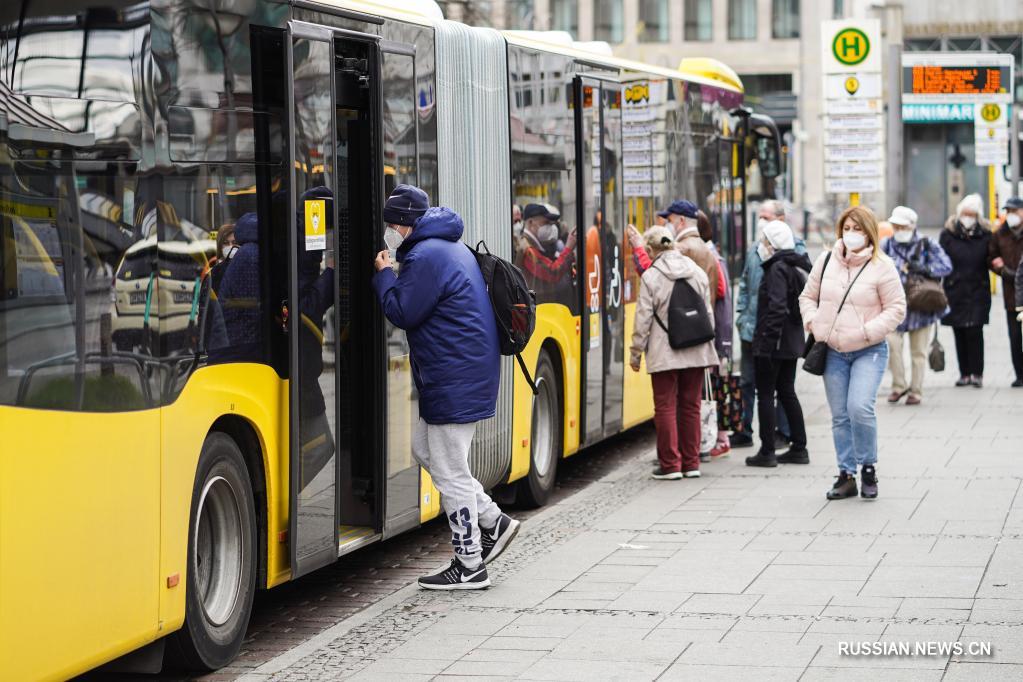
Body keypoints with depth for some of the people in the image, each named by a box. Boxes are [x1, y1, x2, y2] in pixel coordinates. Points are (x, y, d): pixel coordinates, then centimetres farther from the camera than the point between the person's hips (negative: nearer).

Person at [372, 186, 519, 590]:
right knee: (425, 449, 20)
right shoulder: (452, 248, 16)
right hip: (468, 371, 11)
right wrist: (395, 276, 14)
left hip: (454, 380, -11)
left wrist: (384, 275, -1)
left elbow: (402, 313, -15)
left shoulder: (425, 256, -18)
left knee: (449, 471, -3)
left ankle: (469, 566, 4)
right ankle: (492, 521, 20)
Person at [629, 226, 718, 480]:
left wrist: (636, 352, 2)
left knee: (666, 407, 2)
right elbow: (708, 313, 12)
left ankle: (670, 464, 2)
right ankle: (691, 463, 14)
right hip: (696, 352, 5)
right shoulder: (698, 272, 7)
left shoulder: (650, 276, -8)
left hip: (664, 353, -5)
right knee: (691, 406, 11)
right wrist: (707, 344, 23)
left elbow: (644, 318, -7)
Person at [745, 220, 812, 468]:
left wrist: (768, 338, -23)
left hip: (773, 343, -9)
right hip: (792, 341, 9)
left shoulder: (778, 269, -16)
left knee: (766, 394, -2)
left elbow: (777, 308, -24)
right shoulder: (797, 267, 12)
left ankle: (767, 452, -1)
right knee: (787, 392, 15)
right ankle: (799, 448, 18)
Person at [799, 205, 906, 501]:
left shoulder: (881, 266, -6)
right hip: (833, 353, 4)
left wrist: (868, 331, -16)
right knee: (840, 416, 7)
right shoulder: (826, 262, 7)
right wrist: (813, 322, -1)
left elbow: (896, 308, -6)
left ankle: (868, 467, 0)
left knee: (860, 408, -20)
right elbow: (808, 296, 17)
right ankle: (846, 475, 16)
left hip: (868, 351, -4)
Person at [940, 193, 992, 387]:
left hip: (978, 293, -1)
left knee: (974, 333, -8)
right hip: (955, 291, 1)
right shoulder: (948, 234, 3)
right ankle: (964, 373, 12)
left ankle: (977, 373, -1)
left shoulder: (985, 235, 3)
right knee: (959, 334, 5)